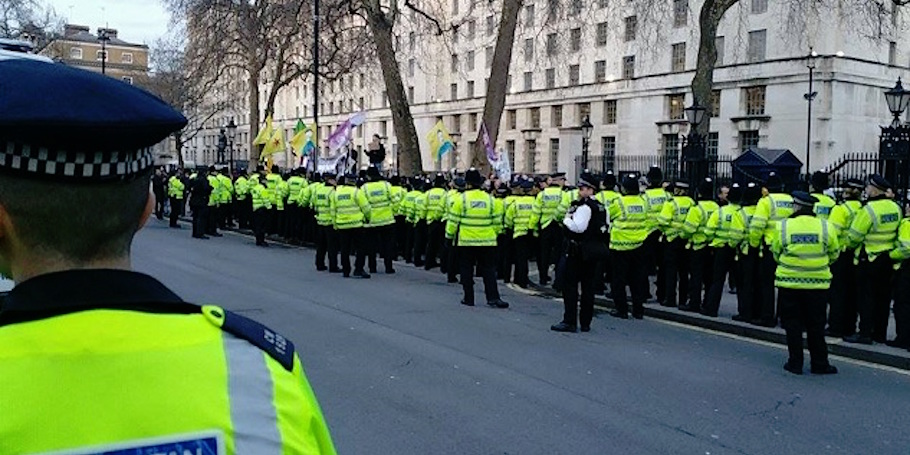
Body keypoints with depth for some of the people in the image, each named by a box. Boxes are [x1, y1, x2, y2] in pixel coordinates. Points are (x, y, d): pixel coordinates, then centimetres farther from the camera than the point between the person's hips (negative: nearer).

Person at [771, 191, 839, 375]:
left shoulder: (783, 226, -6)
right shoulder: (826, 227, -4)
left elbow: (776, 254, 4)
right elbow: (834, 254, 7)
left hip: (789, 283, -1)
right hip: (818, 284, 1)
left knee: (793, 325, 9)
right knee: (816, 326, 11)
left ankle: (795, 363, 12)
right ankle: (819, 363, 18)